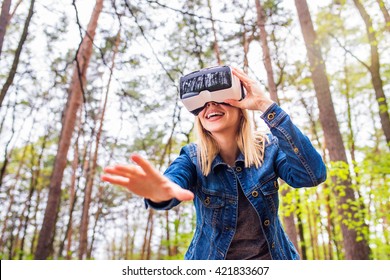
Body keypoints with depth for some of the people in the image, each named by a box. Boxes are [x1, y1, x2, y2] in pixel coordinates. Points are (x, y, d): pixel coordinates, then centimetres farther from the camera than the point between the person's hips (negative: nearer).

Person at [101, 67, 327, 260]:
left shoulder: (268, 149, -6)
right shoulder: (192, 158, -6)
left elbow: (314, 175, -22)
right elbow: (175, 179, -26)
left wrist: (266, 106, -25)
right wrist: (162, 190, -50)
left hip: (270, 258, 1)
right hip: (213, 259, 0)